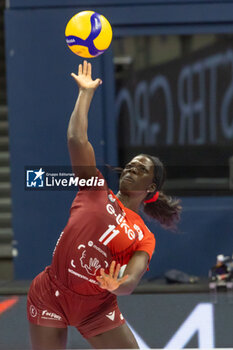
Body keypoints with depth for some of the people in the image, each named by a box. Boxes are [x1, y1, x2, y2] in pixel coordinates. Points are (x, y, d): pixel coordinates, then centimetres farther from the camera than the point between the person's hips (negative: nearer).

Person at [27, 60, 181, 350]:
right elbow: (76, 139, -2)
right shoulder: (96, 191, 5)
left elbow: (131, 280, -13)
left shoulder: (144, 238, 4)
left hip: (97, 309, 1)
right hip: (51, 295, 0)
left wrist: (118, 284, -36)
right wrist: (86, 92, 3)